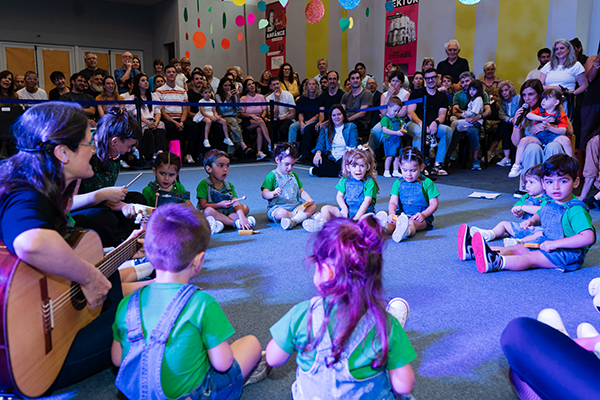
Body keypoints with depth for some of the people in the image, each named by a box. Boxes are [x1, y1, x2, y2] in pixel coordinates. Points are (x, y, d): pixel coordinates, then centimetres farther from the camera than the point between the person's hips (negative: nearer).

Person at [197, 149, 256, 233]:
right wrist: (220, 205, -24)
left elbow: (236, 203, -8)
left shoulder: (229, 185, 6)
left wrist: (242, 217, -25)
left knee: (245, 208, -9)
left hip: (226, 213, 6)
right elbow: (203, 205, -12)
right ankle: (236, 223, -31)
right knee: (209, 211, -38)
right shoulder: (204, 184, -7)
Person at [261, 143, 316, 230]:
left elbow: (301, 191, 19)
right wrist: (273, 193, -35)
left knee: (313, 206, -12)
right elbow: (264, 194, -11)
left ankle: (293, 220, -34)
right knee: (280, 213, -39)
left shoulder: (294, 175, 17)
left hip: (295, 206, 6)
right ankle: (303, 216, -18)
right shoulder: (272, 176, -3)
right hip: (278, 207, -6)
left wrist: (309, 199, -3)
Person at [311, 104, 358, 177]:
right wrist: (318, 153, -18)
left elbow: (353, 145, 0)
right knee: (314, 158, -29)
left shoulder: (351, 127, 14)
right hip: (329, 158, 1)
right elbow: (321, 142, 7)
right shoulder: (325, 128, 21)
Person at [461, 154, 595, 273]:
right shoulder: (549, 204, 4)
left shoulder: (576, 210, -22)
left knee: (531, 258, -27)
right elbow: (540, 214, 26)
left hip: (568, 253, -8)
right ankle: (475, 251, -15)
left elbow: (588, 237, -32)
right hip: (546, 243, 8)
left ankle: (496, 262, -46)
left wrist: (554, 243, -31)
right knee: (516, 249, -5)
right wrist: (532, 220, 1)